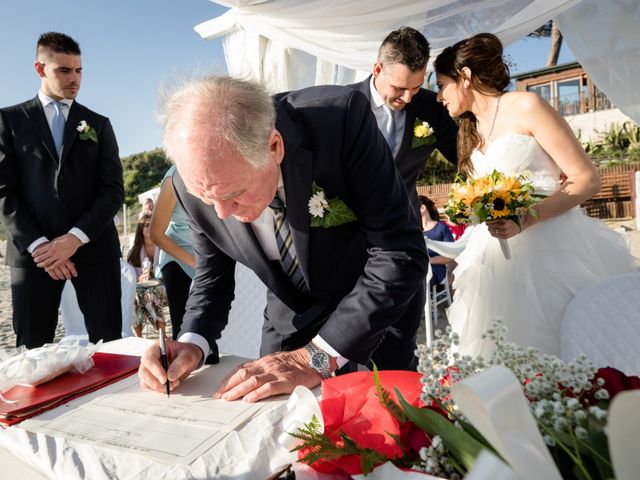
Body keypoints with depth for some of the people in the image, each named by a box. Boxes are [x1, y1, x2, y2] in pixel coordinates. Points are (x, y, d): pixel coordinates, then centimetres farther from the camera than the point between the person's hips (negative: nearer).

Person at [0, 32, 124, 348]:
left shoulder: (98, 124, 16)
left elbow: (113, 190, 5)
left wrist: (75, 238, -9)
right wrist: (37, 244, -10)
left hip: (95, 248, 1)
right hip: (32, 250, 0)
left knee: (108, 345, 0)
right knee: (31, 351, 2)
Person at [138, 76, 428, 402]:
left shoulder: (342, 119, -34)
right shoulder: (196, 182, -21)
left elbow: (401, 253, -33)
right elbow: (212, 276, -4)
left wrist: (319, 356, -35)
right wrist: (193, 343, -24)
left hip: (381, 308, -2)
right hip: (291, 316, 3)